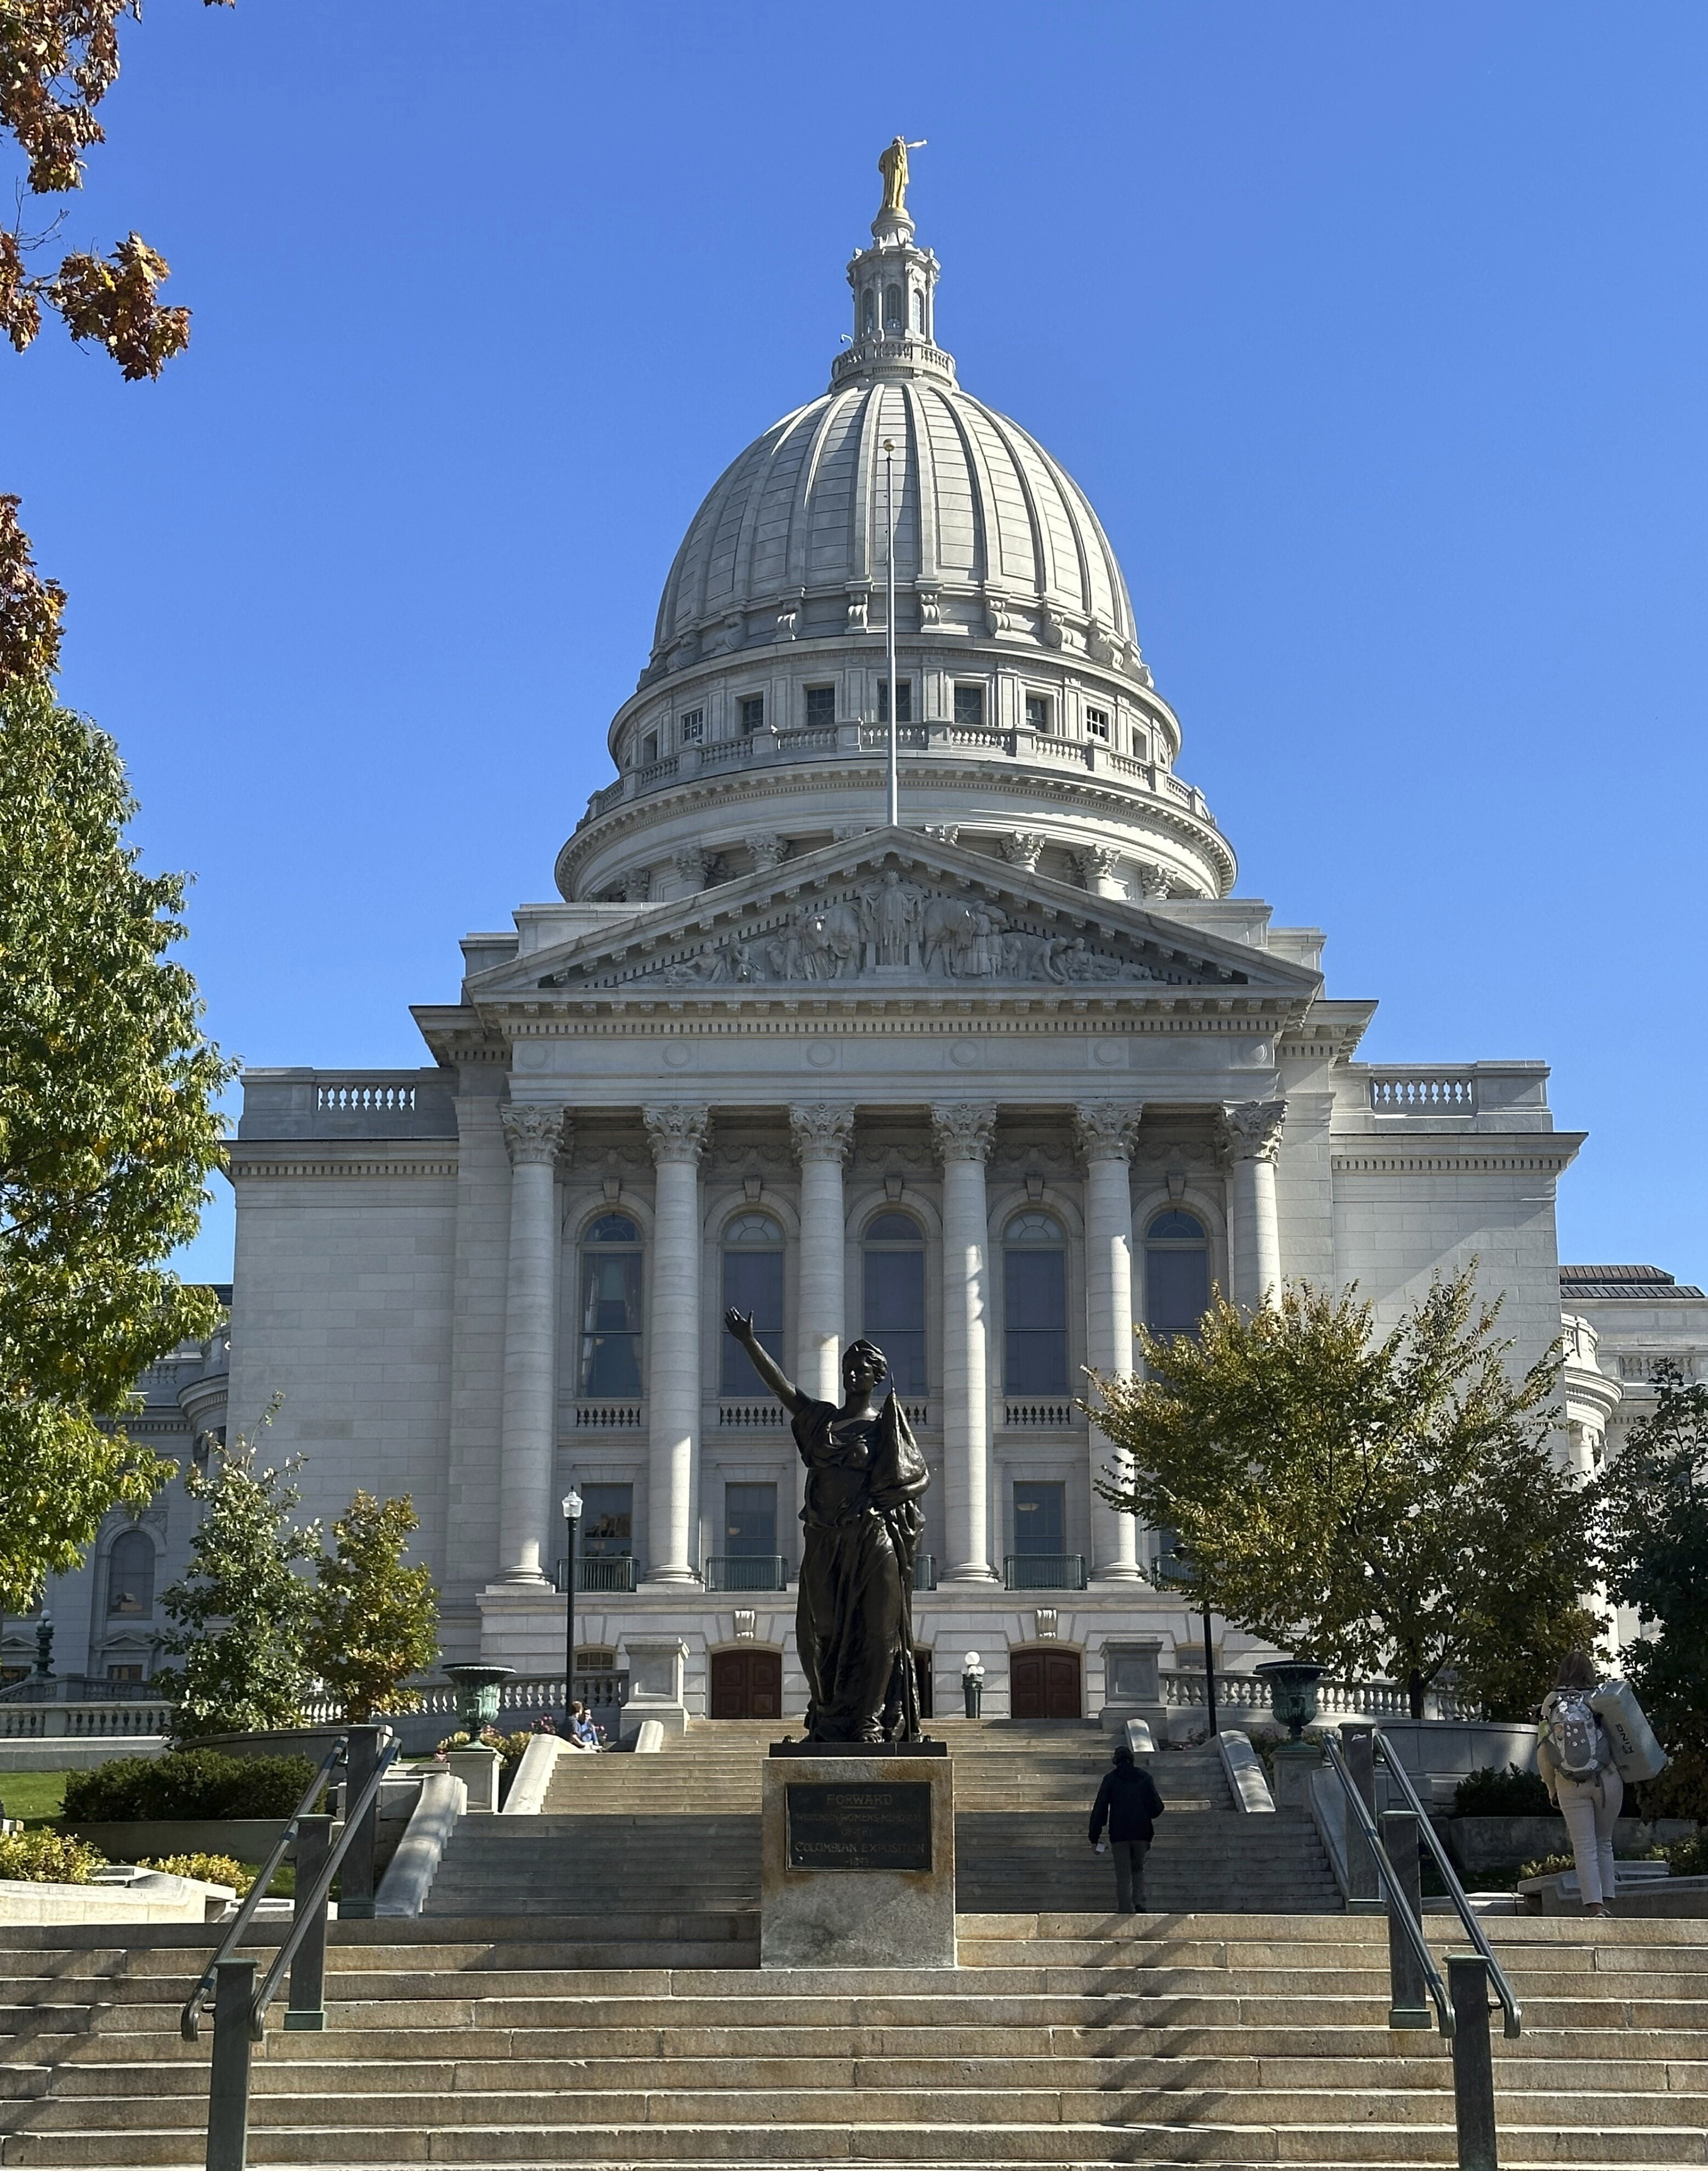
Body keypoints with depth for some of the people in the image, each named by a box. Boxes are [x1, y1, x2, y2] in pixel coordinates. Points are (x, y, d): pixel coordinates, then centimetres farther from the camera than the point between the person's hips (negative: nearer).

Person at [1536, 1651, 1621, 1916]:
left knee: (1585, 1848, 2)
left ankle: (1595, 1906, -8)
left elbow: (1543, 1753, 4)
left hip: (1570, 1785, 0)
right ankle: (1607, 1902, 14)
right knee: (1604, 1843, 16)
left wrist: (1553, 1790, 15)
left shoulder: (1550, 1703, 3)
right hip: (1607, 1780, 0)